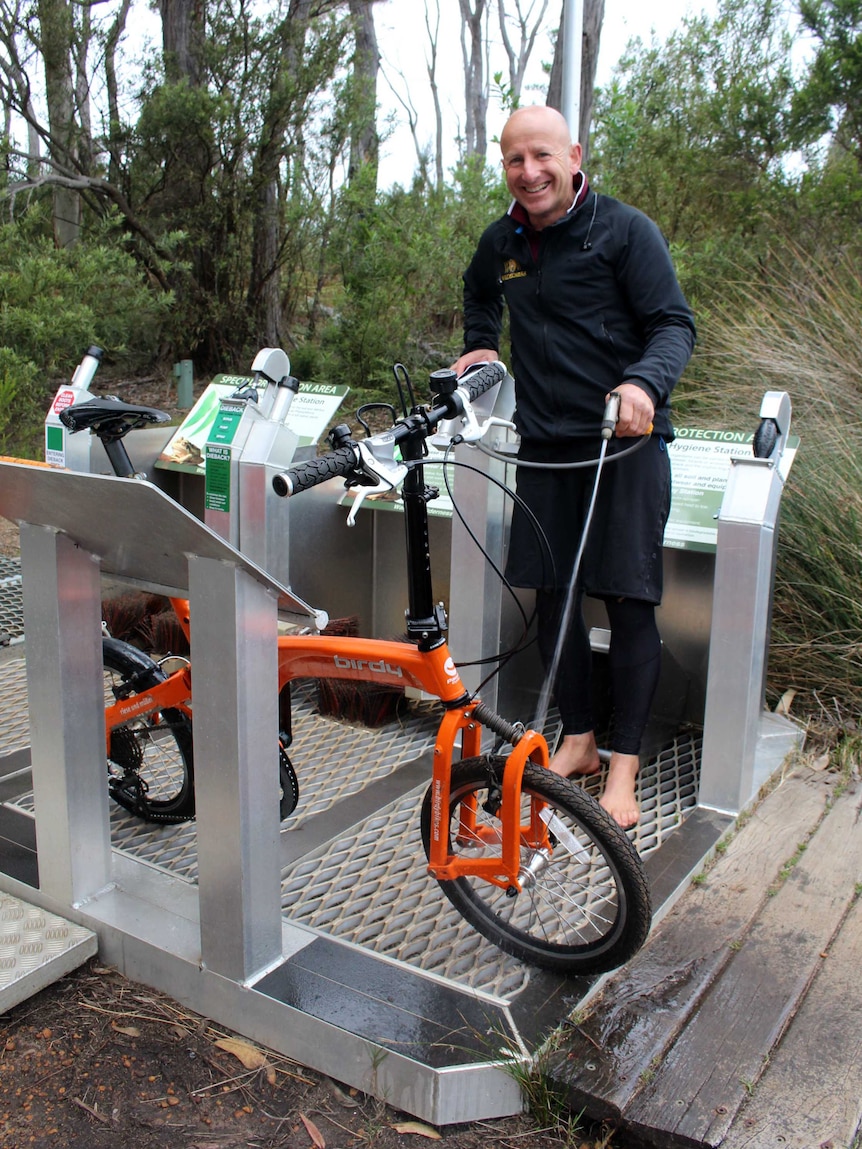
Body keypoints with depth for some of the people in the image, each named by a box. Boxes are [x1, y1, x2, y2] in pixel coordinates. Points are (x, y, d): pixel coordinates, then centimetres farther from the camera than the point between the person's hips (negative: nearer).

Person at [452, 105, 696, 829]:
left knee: (628, 600, -4)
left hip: (626, 443, -5)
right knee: (552, 594, 7)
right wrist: (481, 346, 17)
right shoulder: (501, 244, 12)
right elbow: (479, 294, 35)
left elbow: (674, 323, -9)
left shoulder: (626, 230, -4)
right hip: (544, 445, 5)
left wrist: (645, 383, -28)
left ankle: (624, 768, 7)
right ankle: (577, 742, 23)